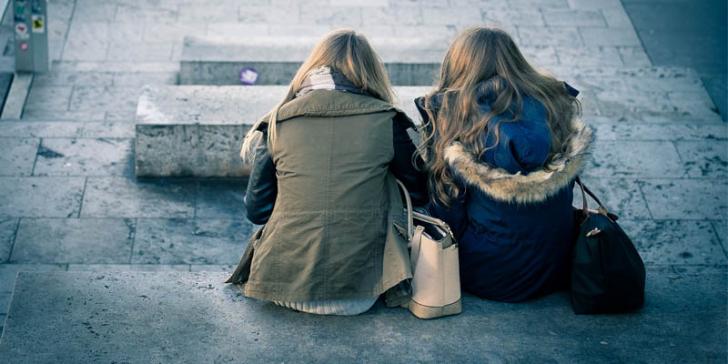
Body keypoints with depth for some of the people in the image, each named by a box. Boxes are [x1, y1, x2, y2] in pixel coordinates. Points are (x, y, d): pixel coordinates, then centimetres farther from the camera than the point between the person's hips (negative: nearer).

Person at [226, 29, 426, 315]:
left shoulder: (276, 122, 1)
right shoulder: (386, 121, -2)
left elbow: (256, 210, 7)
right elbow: (423, 194, 9)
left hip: (285, 287, 3)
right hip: (359, 294, -3)